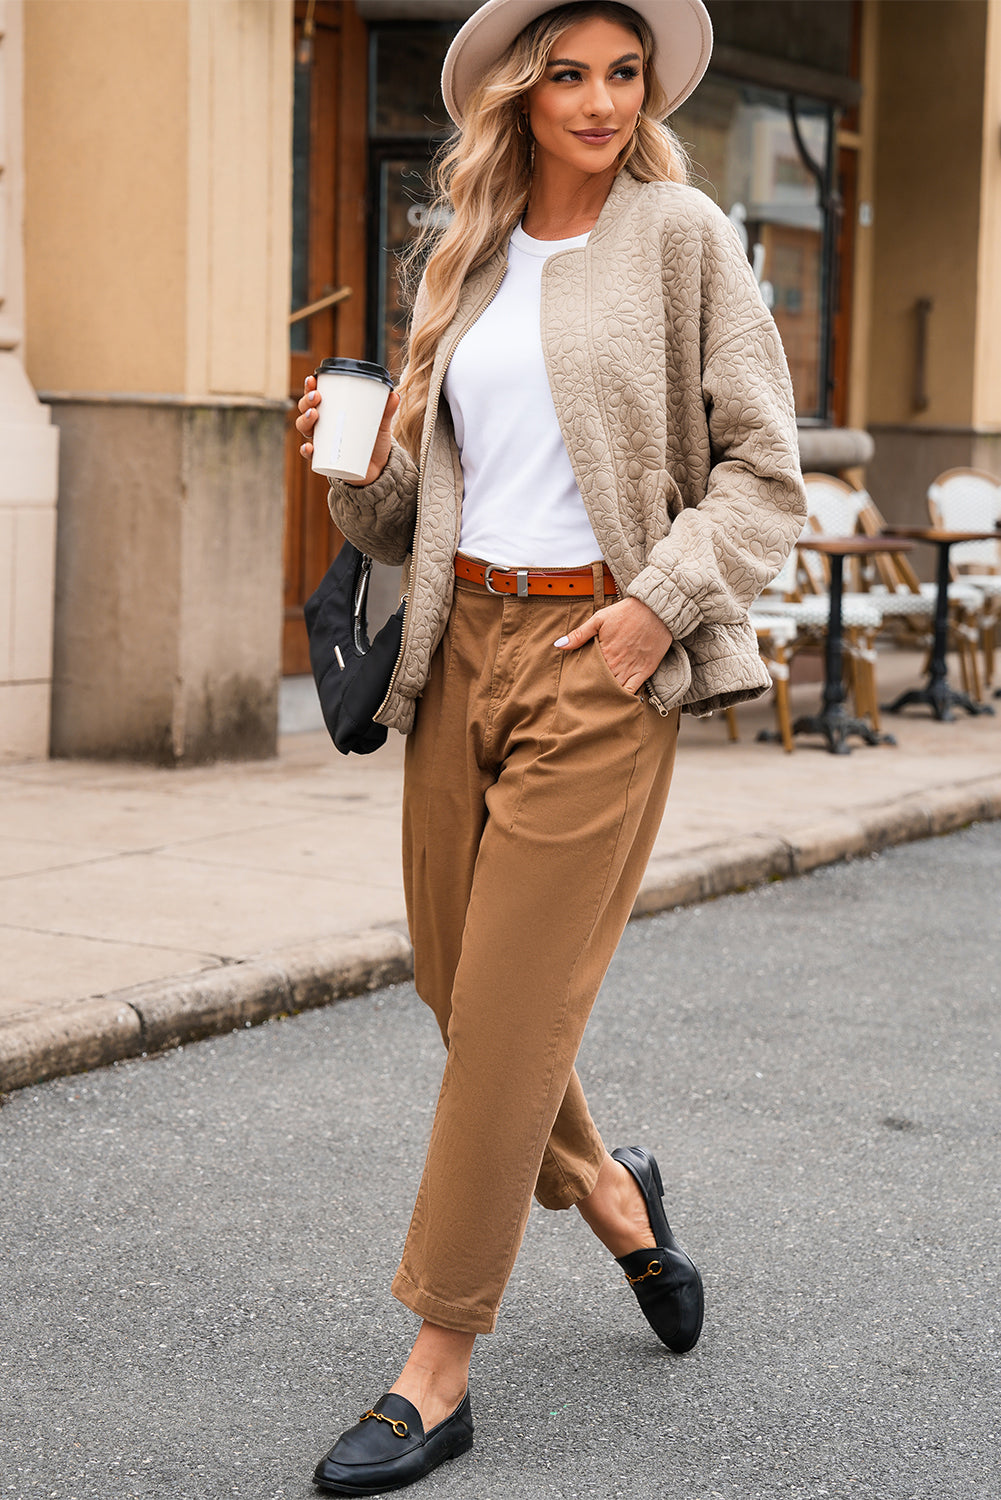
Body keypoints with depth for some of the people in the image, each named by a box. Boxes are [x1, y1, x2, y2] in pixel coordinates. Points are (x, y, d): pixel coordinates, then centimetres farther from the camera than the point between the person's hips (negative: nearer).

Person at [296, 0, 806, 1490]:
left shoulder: (683, 238, -1)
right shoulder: (465, 259, 14)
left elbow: (766, 467, -3)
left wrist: (663, 599, -14)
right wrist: (361, 462, -3)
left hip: (597, 656, -6)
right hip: (462, 642, 6)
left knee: (512, 1007, -6)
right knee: (455, 982, 10)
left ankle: (438, 1372, 3)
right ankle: (612, 1196, 38)